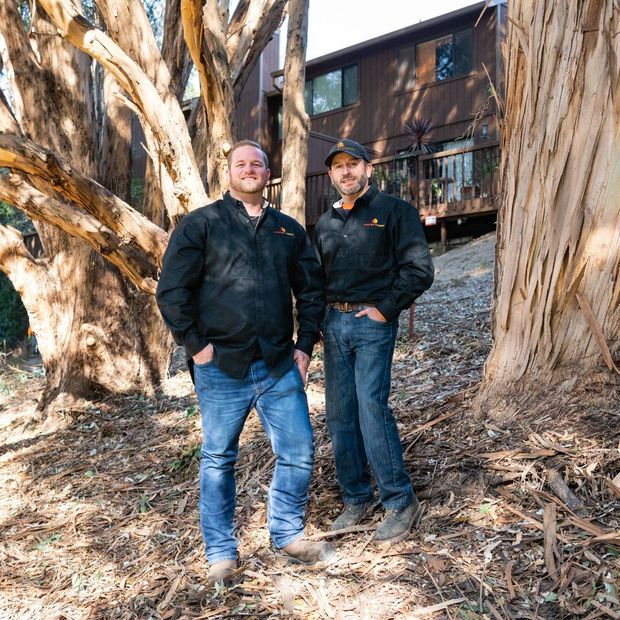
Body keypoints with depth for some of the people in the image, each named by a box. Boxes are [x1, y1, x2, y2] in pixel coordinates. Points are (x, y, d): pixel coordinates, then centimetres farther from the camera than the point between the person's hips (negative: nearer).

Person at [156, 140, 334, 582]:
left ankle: (288, 534, 29)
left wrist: (306, 344, 8)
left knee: (299, 452, 6)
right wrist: (197, 346, -9)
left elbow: (311, 289, 16)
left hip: (280, 367, 4)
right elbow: (172, 290, -5)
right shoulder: (201, 224, 0)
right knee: (218, 460, 8)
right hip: (222, 368, -3)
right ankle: (222, 553, 25)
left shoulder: (289, 230, 13)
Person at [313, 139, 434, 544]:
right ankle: (357, 499, 22)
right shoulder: (325, 224, 16)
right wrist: (322, 321, 10)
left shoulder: (394, 210, -2)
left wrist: (386, 308, -11)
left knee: (371, 408, -13)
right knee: (339, 415, 7)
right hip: (334, 324, 6)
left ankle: (401, 502, 1)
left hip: (373, 323, -6)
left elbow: (419, 269, -8)